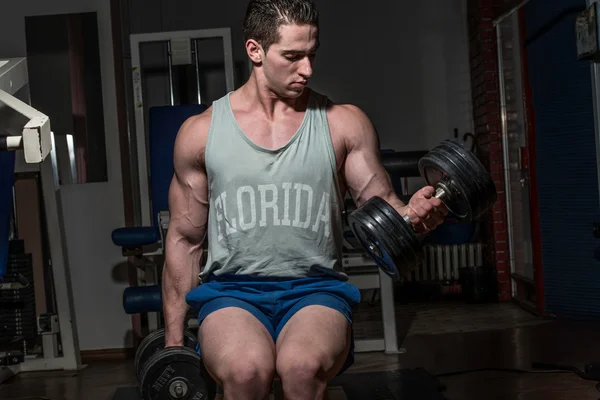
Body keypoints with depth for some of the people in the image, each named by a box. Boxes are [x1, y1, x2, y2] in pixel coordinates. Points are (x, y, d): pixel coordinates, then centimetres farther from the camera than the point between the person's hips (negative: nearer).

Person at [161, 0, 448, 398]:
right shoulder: (200, 132, 7)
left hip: (315, 288, 0)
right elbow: (185, 240, 12)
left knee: (304, 366, -35)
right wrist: (173, 342, 11)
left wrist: (412, 214, -21)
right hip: (232, 290, 0)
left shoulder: (345, 123, 6)